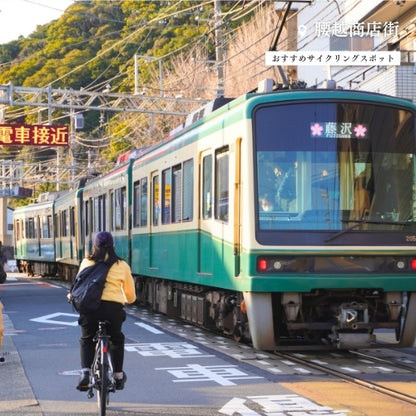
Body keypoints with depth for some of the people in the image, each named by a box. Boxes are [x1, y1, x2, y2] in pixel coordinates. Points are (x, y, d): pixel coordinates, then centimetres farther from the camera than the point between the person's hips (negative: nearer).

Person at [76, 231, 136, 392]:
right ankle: (118, 376, 29)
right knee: (116, 340, 27)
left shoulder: (86, 262, 14)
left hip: (90, 305, 0)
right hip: (113, 307, 0)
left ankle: (85, 373, 4)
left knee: (86, 340, 23)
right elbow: (130, 295, 21)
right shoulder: (122, 265, 14)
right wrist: (126, 301, 44)